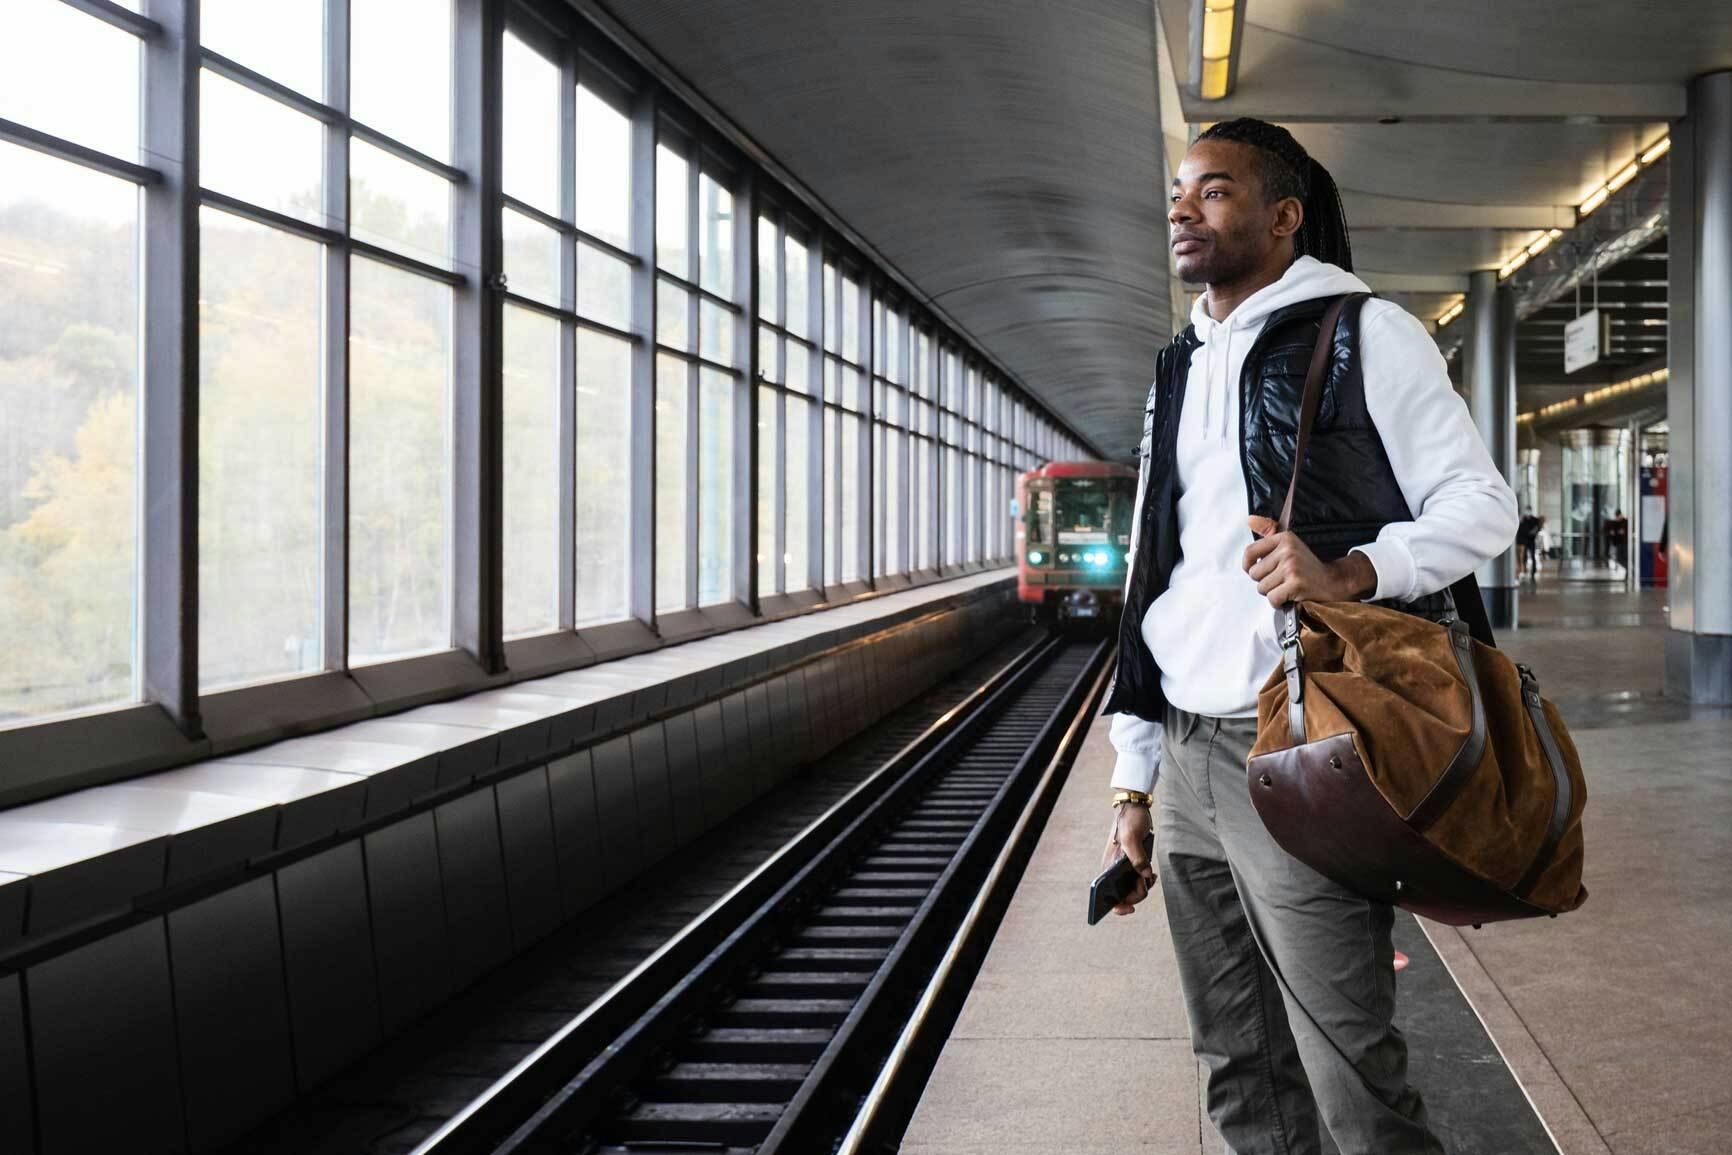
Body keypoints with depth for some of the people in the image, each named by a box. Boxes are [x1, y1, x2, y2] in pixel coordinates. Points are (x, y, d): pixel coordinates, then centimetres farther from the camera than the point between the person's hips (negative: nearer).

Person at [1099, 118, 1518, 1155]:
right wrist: (1133, 785, 16)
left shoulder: (1363, 333, 0)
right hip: (1189, 759, 7)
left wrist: (1350, 574, -25)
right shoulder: (1181, 371, 19)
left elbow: (1484, 504, -6)